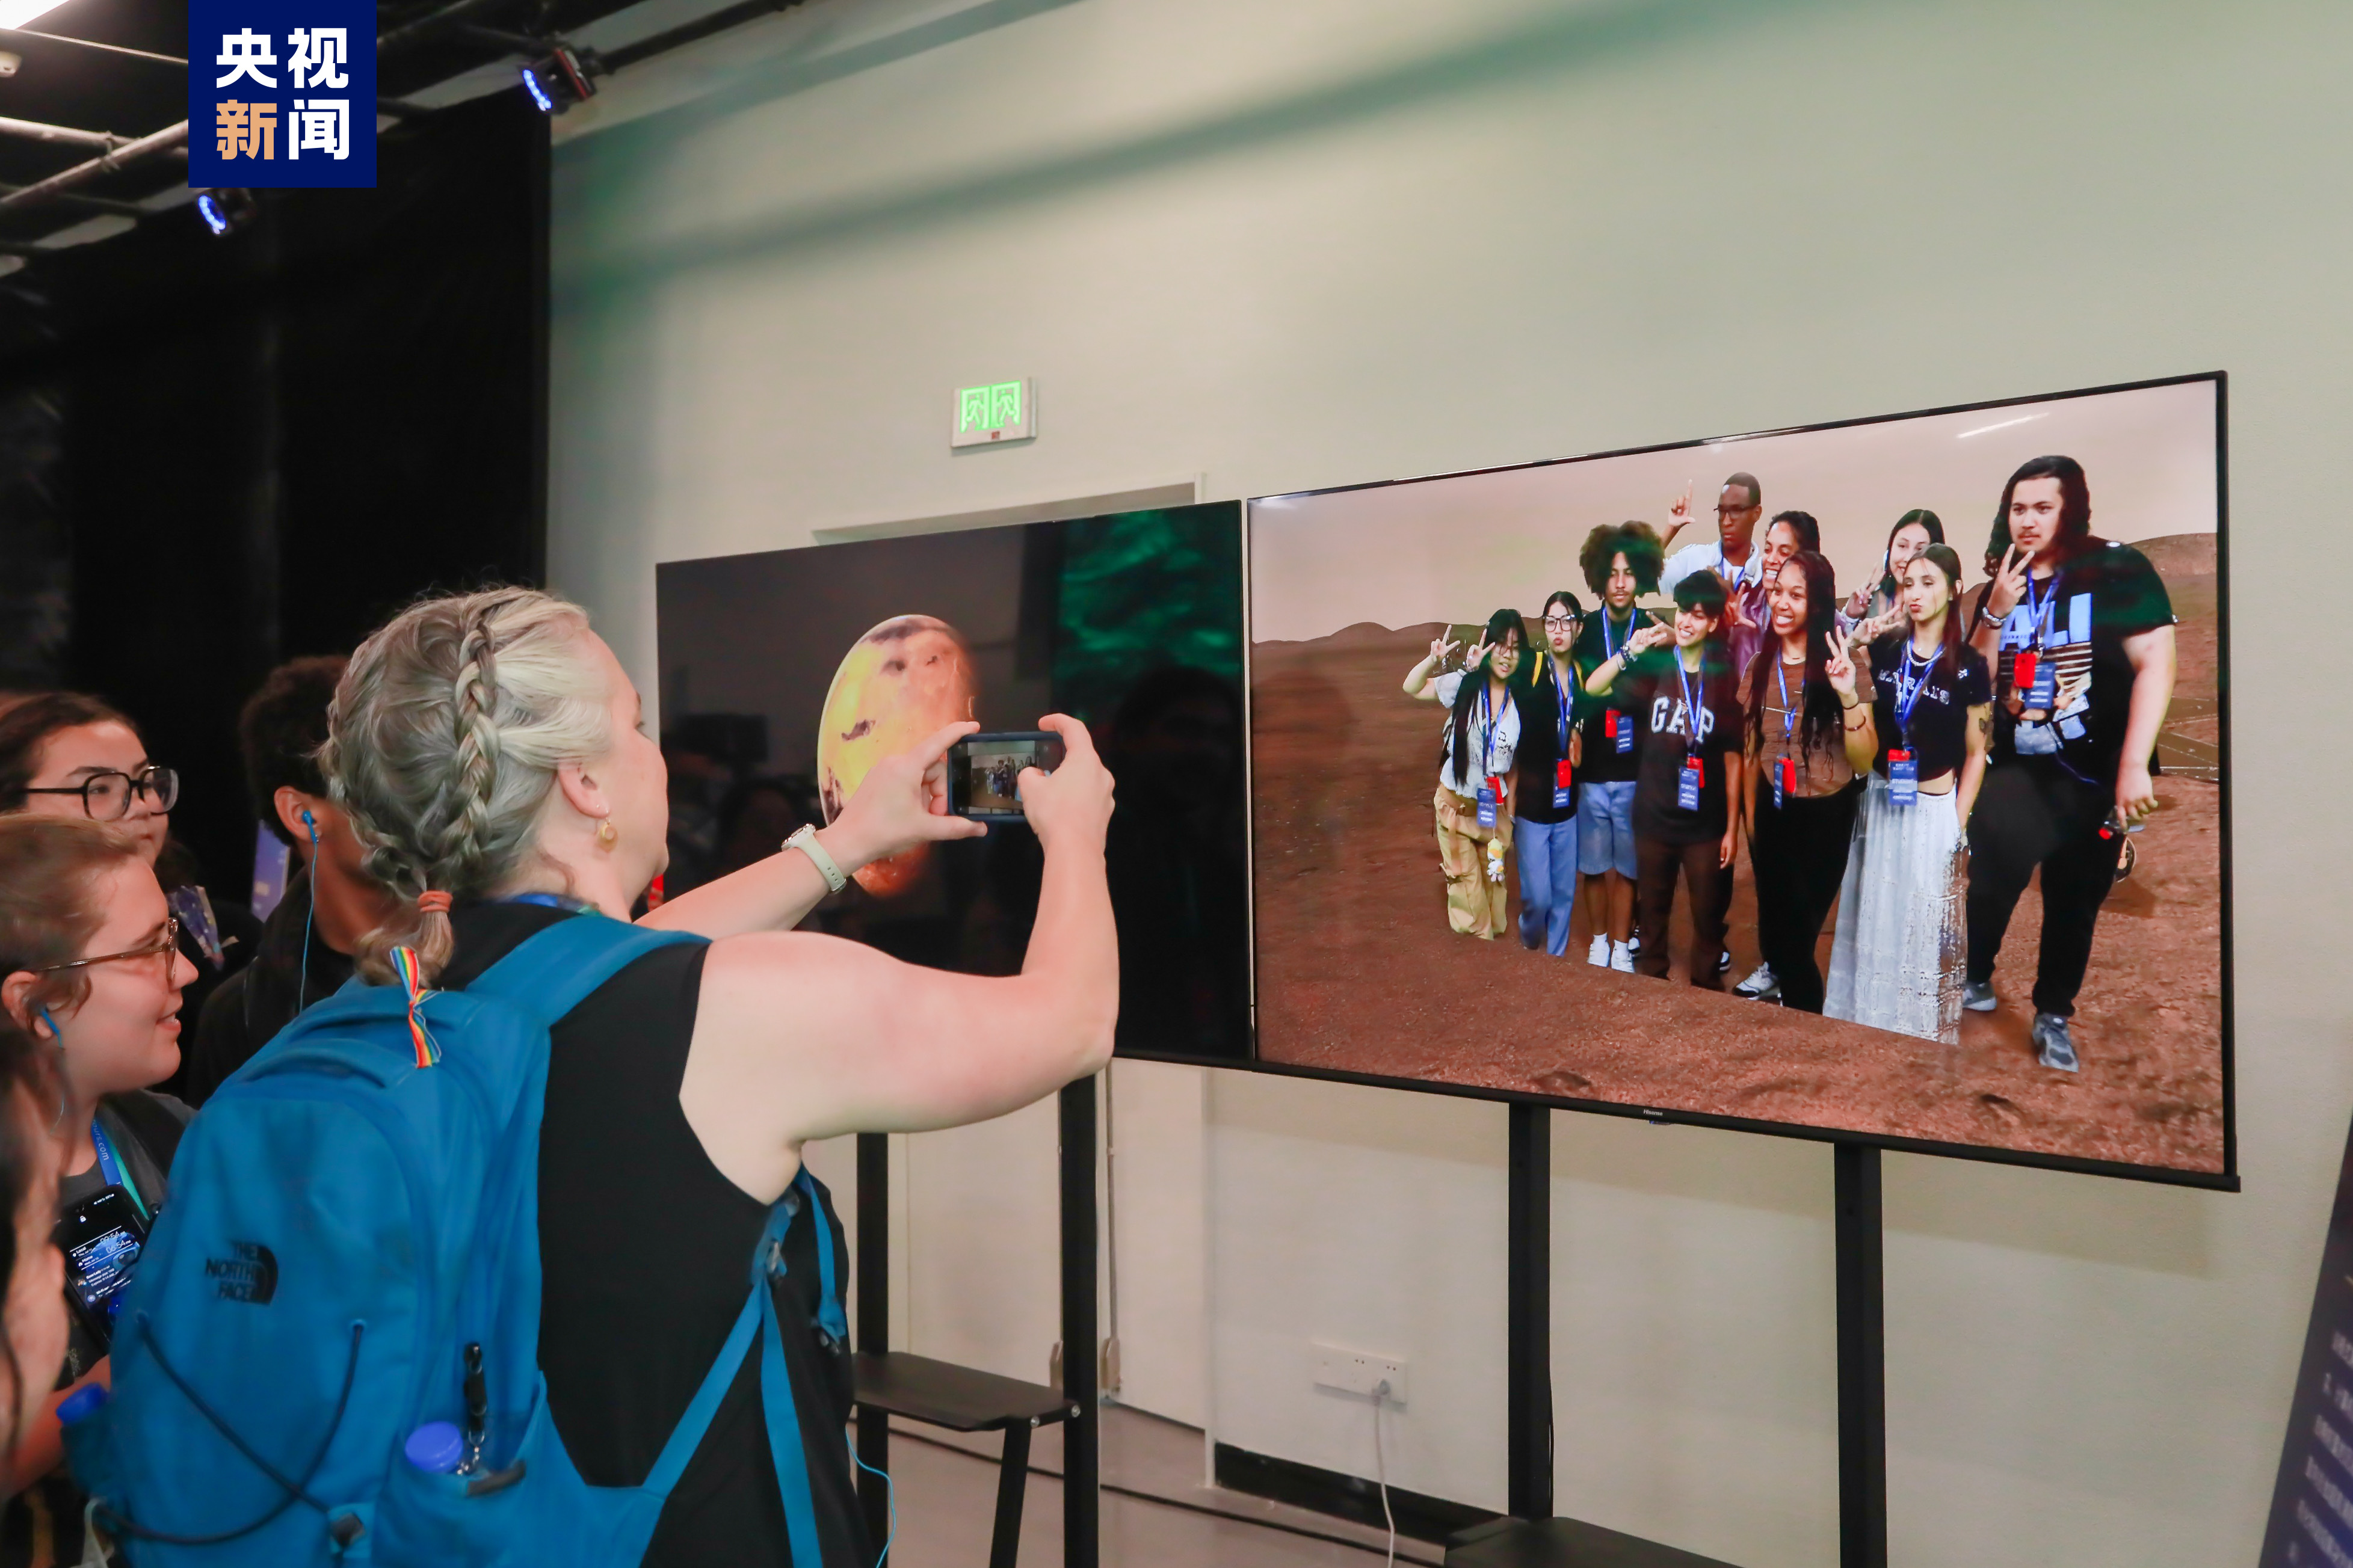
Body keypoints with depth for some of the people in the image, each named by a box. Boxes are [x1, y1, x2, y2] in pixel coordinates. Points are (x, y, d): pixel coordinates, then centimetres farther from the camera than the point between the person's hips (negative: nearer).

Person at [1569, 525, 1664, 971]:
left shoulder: (1652, 632, -3)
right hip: (1590, 770, 1)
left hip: (1635, 771, -1)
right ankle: (1598, 943, 26)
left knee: (1627, 867, 6)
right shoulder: (1584, 631, 0)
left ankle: (1622, 947, 19)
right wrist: (1572, 734, -7)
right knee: (1592, 866, 9)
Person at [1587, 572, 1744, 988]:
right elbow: (1593, 687, -3)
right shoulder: (1655, 670, 2)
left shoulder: (1724, 682, -4)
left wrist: (1732, 828, -4)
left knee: (1708, 915, 3)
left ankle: (1707, 994, 16)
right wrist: (1632, 651, -16)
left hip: (1705, 823, -2)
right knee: (1652, 911, 13)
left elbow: (1733, 760, -3)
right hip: (1654, 817, 2)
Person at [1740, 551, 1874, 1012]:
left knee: (1798, 933, 3)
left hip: (1826, 816, -3)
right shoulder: (1761, 666, 1)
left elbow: (1864, 762, -16)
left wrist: (1848, 697, -30)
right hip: (1773, 813, 4)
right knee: (1774, 928, 12)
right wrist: (1750, 824, 15)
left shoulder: (1841, 665, -12)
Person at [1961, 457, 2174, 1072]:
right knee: (1990, 874, -20)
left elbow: (2155, 664, -14)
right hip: (2018, 770, 2)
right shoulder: (2004, 587, 6)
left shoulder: (2118, 570, -9)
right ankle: (1974, 980, -1)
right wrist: (1996, 612, -9)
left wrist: (2134, 765, -21)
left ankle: (2054, 1015, 25)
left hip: (2096, 774, -2)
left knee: (2075, 901, 9)